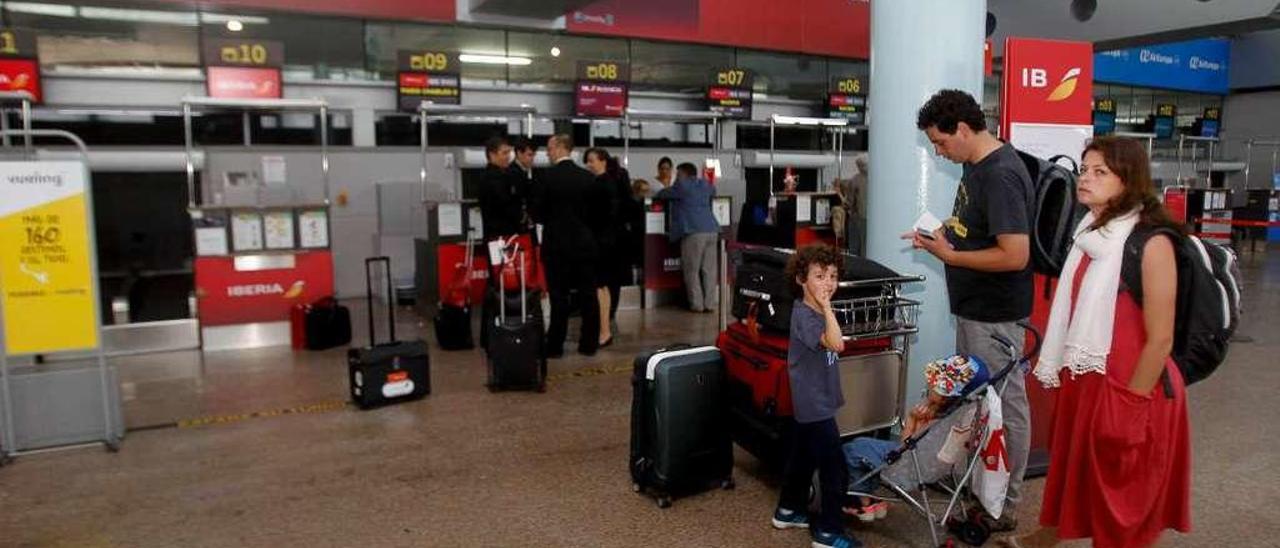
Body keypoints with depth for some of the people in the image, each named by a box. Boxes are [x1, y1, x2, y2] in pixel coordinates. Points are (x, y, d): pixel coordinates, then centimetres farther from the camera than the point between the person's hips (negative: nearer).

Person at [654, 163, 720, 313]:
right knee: (709, 270, 8)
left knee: (692, 271, 2)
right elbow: (713, 191, 43)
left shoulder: (681, 186, 2)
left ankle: (697, 304, 3)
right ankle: (710, 303, 10)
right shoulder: (705, 185, 20)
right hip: (712, 231, 6)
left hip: (694, 232, -6)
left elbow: (661, 194, 14)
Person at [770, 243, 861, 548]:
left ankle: (789, 511, 35)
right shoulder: (804, 315, -22)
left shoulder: (817, 311, 8)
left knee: (802, 457, 20)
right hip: (815, 404, -10)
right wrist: (827, 307, -34)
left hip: (808, 402, 10)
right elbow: (836, 344, -37)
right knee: (834, 467, -3)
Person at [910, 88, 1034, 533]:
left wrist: (950, 255, -19)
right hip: (973, 308, 10)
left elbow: (1015, 255, -27)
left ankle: (1004, 507, 19)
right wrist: (945, 233, 3)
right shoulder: (975, 164, 7)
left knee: (1004, 408, 4)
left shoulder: (1001, 175, -23)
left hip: (994, 314, -10)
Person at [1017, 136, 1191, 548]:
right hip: (1083, 382, 7)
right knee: (1079, 478, 22)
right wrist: (1067, 376, 14)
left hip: (1130, 390, -7)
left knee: (1126, 506, 11)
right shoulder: (1091, 233, 5)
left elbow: (1160, 339, -19)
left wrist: (1131, 408, -17)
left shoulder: (1151, 242, -18)